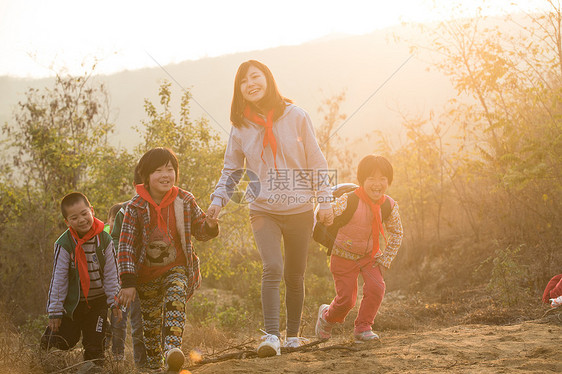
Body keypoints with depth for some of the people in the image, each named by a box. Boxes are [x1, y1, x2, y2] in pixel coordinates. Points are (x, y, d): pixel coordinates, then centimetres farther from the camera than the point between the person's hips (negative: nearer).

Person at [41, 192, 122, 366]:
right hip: (72, 303, -1)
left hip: (98, 302, 1)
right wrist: (55, 311, -9)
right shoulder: (64, 244, -14)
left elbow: (111, 274, 1)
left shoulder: (104, 239, -7)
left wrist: (114, 302, 1)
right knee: (62, 343, 1)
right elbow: (58, 279, -10)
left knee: (94, 347, 0)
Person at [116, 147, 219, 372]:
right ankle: (154, 366, 25)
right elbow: (125, 246, -10)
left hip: (176, 269, 0)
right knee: (151, 320, 8)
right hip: (146, 273, 0)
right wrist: (128, 283, -16)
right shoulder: (135, 207, -10)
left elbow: (199, 232, 8)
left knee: (175, 301, -29)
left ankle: (173, 347, -43)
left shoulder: (185, 201, -4)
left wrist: (210, 226, -18)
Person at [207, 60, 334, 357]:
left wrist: (324, 200, -1)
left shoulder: (295, 116, -1)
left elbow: (316, 161, 2)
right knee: (272, 269, -18)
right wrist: (218, 199, -4)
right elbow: (231, 170, 11)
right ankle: (271, 336, -20)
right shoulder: (241, 126, 3)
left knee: (295, 276, 8)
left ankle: (293, 335, 22)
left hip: (299, 210, 0)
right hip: (263, 210, 0)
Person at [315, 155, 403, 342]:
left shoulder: (390, 206, -12)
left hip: (370, 256, 3)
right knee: (346, 299, 0)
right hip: (344, 256, -3)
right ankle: (326, 316, 34)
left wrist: (385, 259, -1)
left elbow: (396, 234, 3)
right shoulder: (348, 201, -27)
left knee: (376, 288, -18)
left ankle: (363, 328, 1)